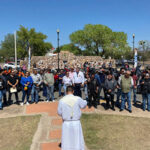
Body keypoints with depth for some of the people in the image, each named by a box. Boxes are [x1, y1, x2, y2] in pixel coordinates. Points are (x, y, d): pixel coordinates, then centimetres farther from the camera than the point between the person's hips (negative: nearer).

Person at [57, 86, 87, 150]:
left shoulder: (61, 100, -9)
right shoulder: (78, 99, -11)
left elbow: (59, 112, 1)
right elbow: (84, 105, 9)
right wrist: (85, 101, 30)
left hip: (66, 123, 1)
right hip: (76, 123, 0)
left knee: (66, 141, 14)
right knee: (77, 140, 16)